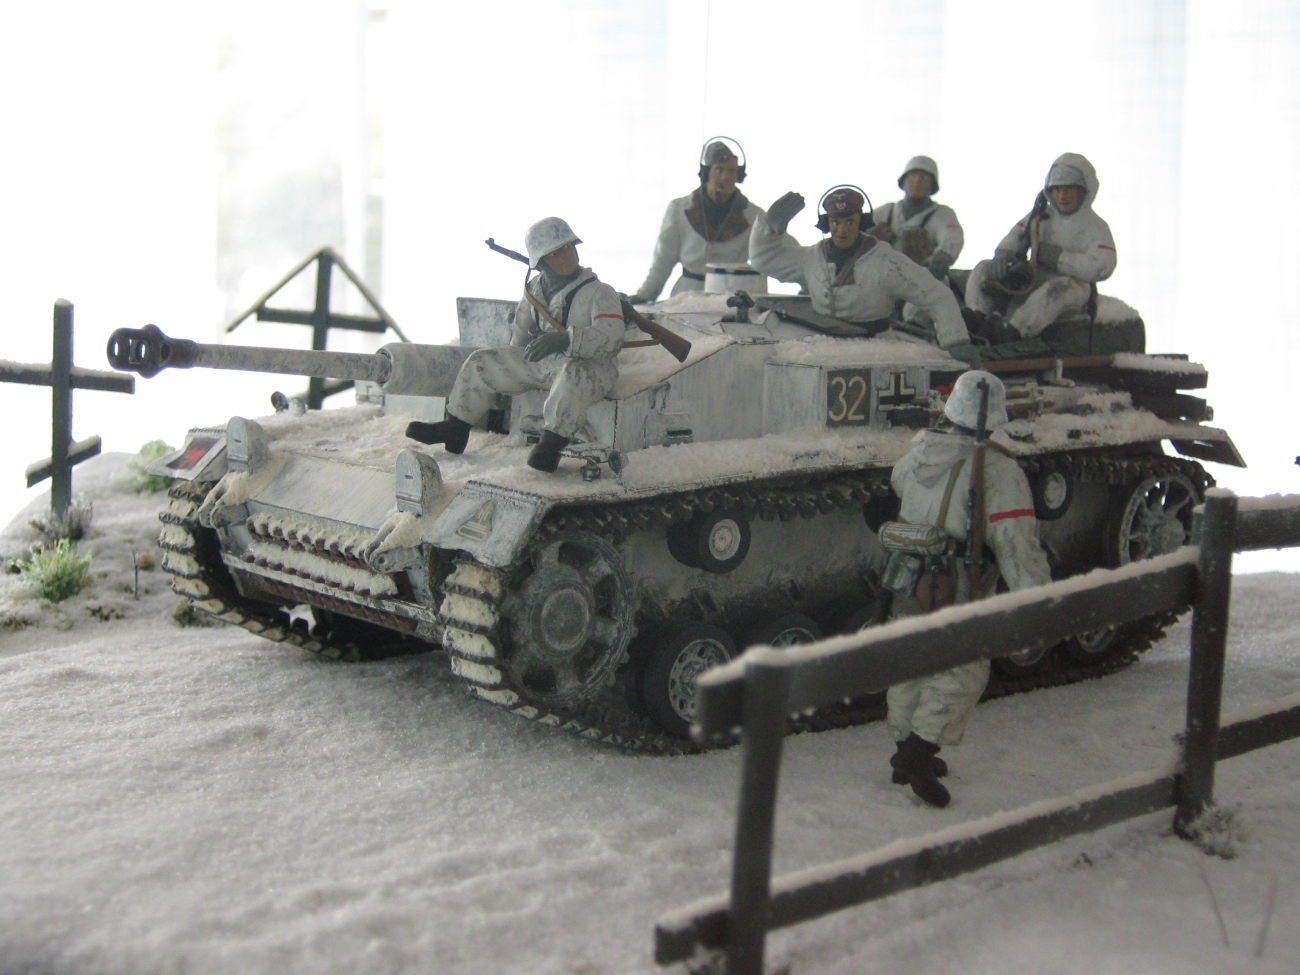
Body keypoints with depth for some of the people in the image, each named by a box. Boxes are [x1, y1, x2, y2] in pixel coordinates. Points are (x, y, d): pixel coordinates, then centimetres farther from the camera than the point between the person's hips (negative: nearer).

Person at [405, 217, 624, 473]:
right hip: (541, 361, 7)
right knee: (481, 362, 3)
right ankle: (454, 429, 11)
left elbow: (611, 337, -28)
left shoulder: (600, 293, -13)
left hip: (591, 367, -7)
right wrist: (512, 363, 31)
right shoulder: (536, 289, 8)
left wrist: (565, 340, -40)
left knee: (573, 374, -44)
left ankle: (551, 443, -43)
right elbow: (522, 329, 25)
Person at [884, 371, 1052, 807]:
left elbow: (897, 481, 24)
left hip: (903, 590, 6)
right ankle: (920, 750, 2)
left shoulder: (920, 450, 0)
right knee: (962, 673, 9)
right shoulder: (997, 472, -19)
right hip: (952, 604, -6)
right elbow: (1017, 543, -25)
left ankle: (905, 753, 32)